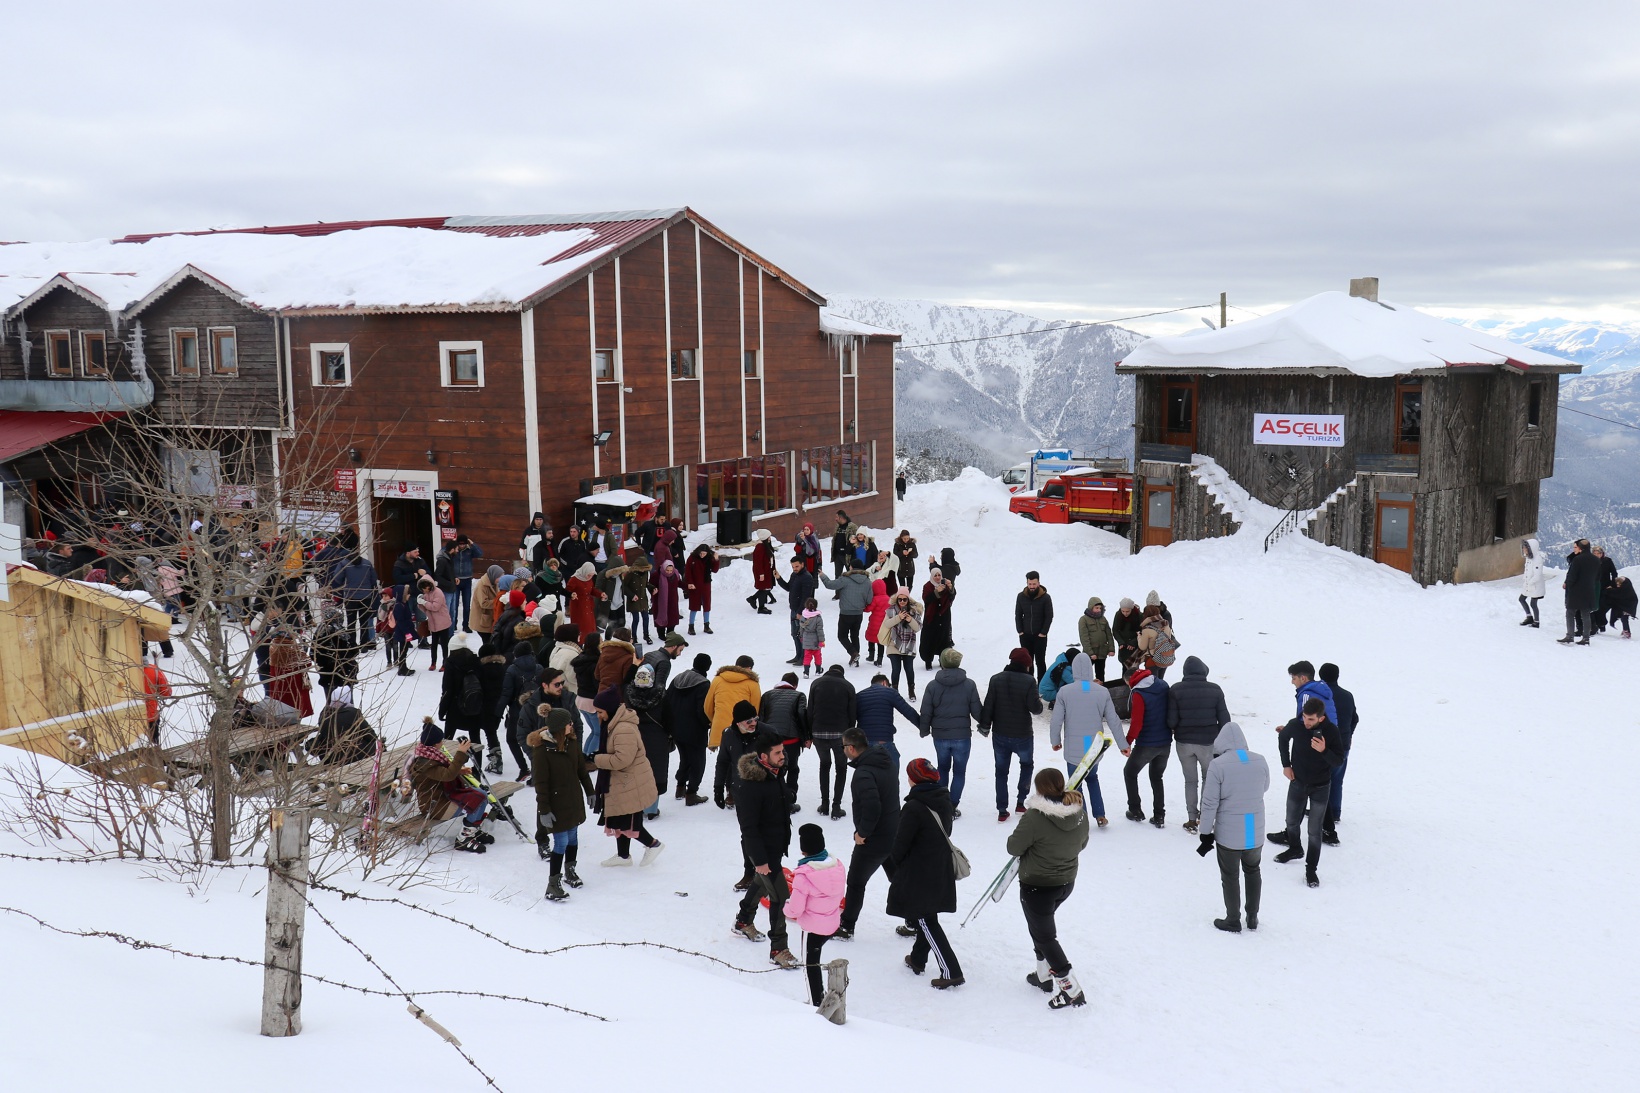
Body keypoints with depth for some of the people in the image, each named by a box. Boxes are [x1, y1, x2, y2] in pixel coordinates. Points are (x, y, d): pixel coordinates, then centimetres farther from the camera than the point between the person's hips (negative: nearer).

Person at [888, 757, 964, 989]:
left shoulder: (914, 808, -23)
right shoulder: (945, 801, 1)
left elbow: (901, 844, -17)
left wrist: (892, 869, 2)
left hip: (918, 876, -8)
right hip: (942, 872, 8)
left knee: (926, 921, 0)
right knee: (928, 916, 22)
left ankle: (950, 971, -4)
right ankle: (918, 959, 37)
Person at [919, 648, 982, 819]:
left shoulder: (933, 686, -8)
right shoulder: (969, 685, -9)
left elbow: (926, 713, -4)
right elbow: (977, 712, -5)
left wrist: (924, 729, 15)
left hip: (940, 736, 2)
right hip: (962, 736, -2)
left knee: (943, 769, 22)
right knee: (959, 772, 11)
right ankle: (953, 806, 8)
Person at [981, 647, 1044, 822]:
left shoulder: (996, 679, -6)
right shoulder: (1028, 681, -15)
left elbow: (988, 706, -5)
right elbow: (1035, 708, -18)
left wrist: (985, 726, 6)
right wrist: (1039, 702, 5)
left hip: (1000, 736, 2)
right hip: (1023, 736, -2)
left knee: (1001, 771, 13)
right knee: (1027, 764, 24)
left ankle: (1002, 811, 12)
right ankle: (1020, 802, 16)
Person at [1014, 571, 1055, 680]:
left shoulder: (1046, 598, -8)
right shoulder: (1021, 597, 0)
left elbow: (1049, 617, -5)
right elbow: (1018, 615, 6)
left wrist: (1043, 633, -9)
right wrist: (1020, 631, -2)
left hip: (1040, 636, -3)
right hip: (1025, 636, 3)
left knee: (1040, 661, 3)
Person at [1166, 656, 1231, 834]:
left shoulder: (1176, 690, -9)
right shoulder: (1215, 690, -6)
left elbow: (1171, 721, -10)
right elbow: (1224, 719, -3)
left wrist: (1175, 731, 11)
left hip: (1184, 742, 0)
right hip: (1208, 741, 0)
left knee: (1190, 781, 12)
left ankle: (1192, 820, 12)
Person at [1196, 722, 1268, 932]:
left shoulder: (1217, 765, -18)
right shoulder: (1260, 761, -6)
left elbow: (1209, 803, -16)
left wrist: (1205, 833, -6)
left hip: (1229, 834, -4)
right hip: (1256, 832, 4)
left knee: (1230, 877, 12)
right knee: (1252, 871, 24)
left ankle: (1233, 921, 23)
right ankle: (1252, 917, 33)